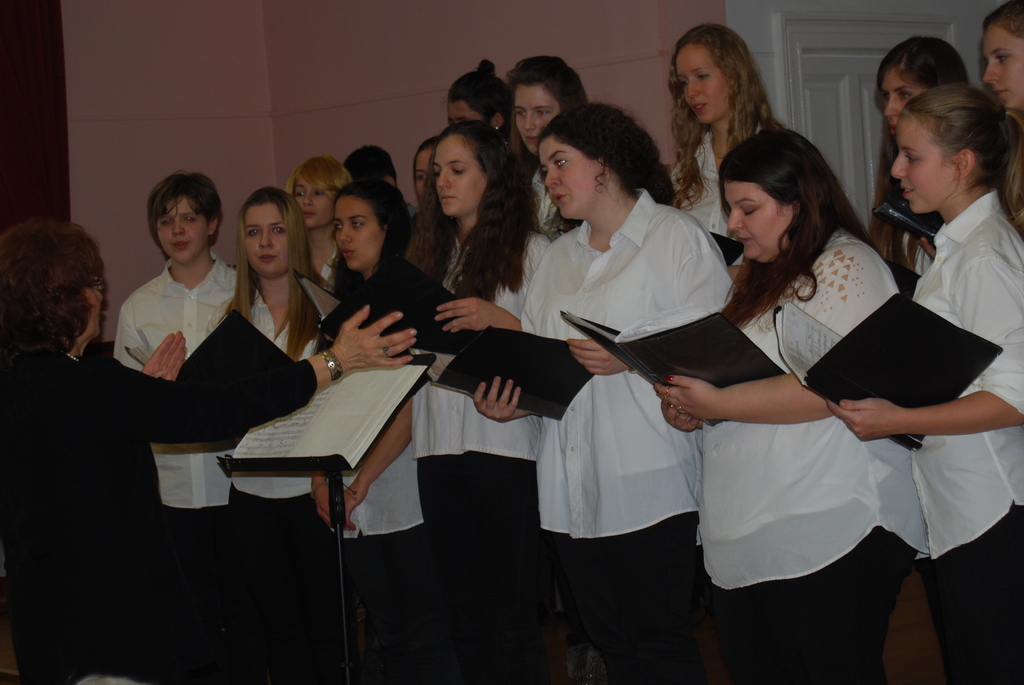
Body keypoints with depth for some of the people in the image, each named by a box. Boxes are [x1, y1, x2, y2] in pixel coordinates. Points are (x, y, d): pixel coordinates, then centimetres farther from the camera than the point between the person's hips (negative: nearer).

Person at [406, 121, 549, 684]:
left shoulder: (530, 250, 1)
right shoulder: (433, 256, 19)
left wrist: (498, 318, -18)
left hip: (506, 444, -5)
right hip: (440, 447, 6)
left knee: (511, 616, -5)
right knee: (467, 617, 8)